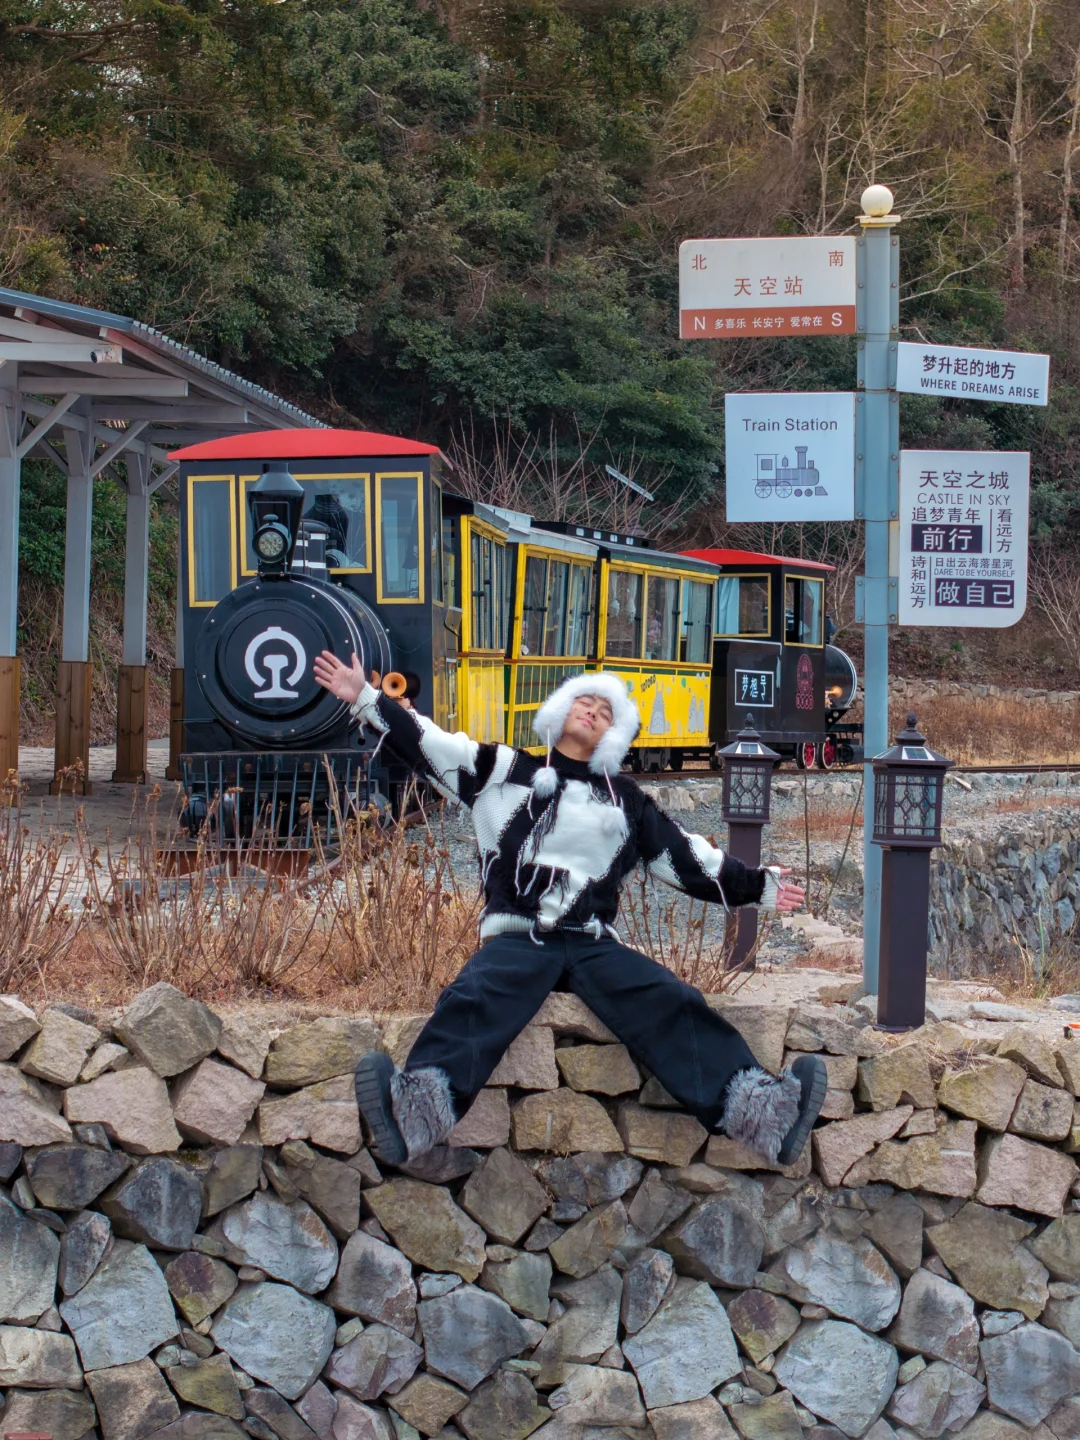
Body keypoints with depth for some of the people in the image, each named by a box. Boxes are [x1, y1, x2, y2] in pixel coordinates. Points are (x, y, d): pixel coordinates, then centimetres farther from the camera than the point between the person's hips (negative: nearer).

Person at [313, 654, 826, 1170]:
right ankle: (422, 1106, -62)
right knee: (473, 1000, -35)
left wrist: (756, 886, 24)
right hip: (518, 937, -2)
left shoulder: (626, 799, 27)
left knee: (669, 1003, -26)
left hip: (594, 943, 2)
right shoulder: (506, 770, 22)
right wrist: (367, 699, 7)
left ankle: (751, 1102, -45)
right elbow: (430, 746, 15)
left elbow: (687, 859, 29)